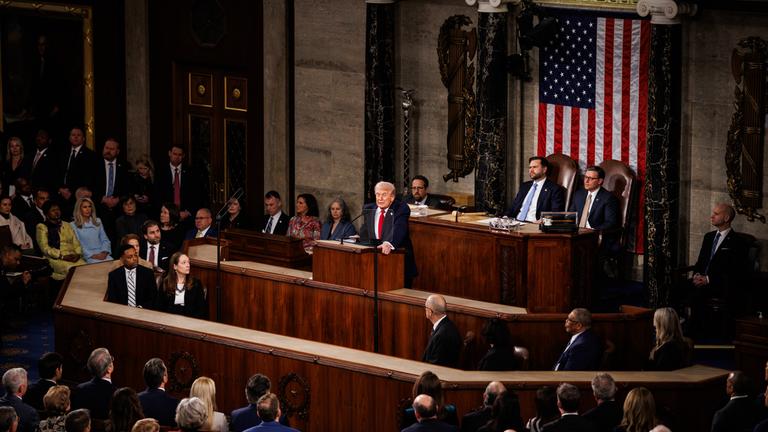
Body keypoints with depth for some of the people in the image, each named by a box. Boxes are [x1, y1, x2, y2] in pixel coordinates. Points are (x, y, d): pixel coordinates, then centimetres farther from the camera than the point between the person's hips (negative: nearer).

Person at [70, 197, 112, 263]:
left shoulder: (97, 222, 21)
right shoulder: (73, 225, 6)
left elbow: (105, 240, 17)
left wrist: (104, 252, -4)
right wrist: (92, 255, -13)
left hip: (102, 255, 4)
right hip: (88, 257, -4)